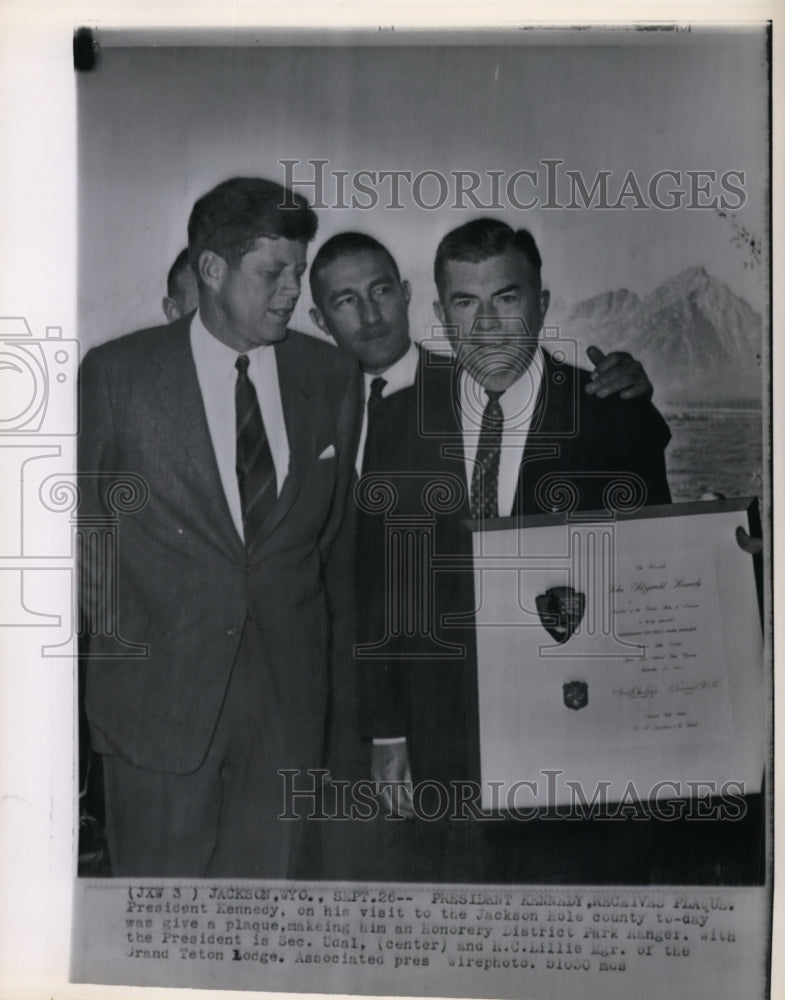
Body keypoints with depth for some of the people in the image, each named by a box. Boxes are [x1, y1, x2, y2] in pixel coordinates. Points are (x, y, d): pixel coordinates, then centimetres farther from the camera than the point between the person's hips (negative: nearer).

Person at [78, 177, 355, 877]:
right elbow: (77, 514, 4)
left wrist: (308, 624, 7)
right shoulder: (117, 373, -3)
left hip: (291, 689, 2)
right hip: (160, 684, -2)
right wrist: (119, 633, 1)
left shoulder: (328, 374, 5)